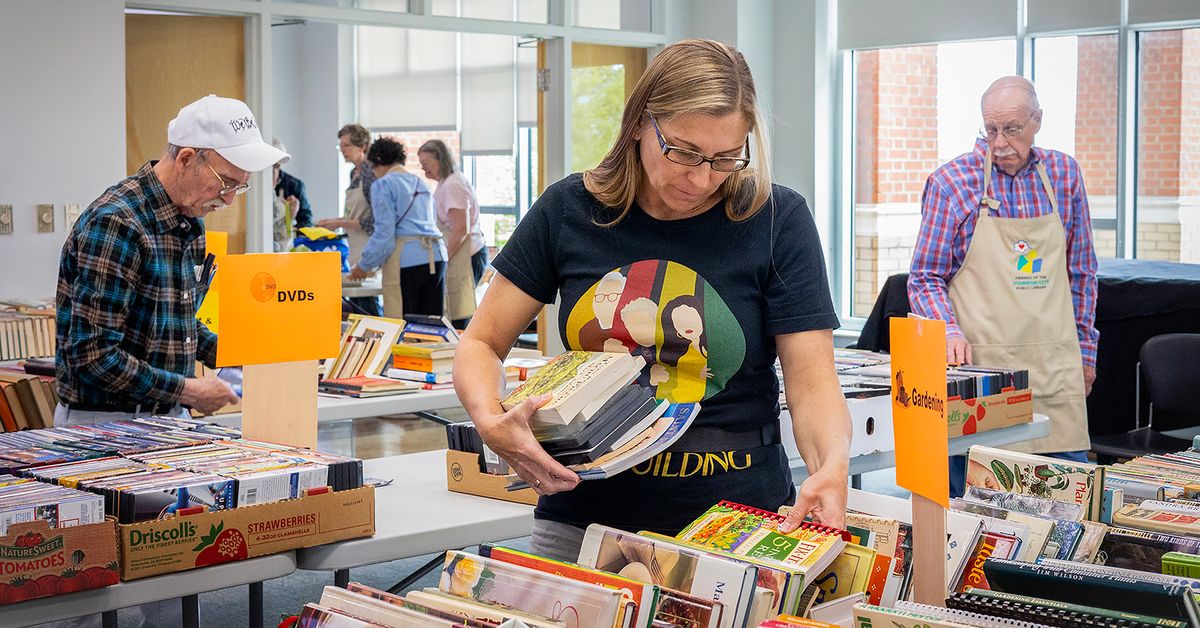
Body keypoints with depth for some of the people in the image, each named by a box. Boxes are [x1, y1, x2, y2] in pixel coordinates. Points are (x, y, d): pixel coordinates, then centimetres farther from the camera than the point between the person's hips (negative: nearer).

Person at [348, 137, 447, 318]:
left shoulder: (382, 185, 0)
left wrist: (364, 266, 2)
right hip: (436, 255, 7)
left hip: (406, 260, -7)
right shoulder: (421, 183, 21)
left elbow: (384, 233, -8)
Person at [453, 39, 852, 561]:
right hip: (584, 514, 2)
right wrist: (491, 424, -18)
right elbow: (480, 345, 3)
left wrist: (832, 466, -30)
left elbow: (812, 380, -9)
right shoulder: (570, 210, -2)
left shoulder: (777, 220, -6)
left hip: (736, 520, -1)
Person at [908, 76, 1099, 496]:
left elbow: (1080, 271, 16)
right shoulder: (951, 182, -3)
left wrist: (1085, 350, 14)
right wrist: (949, 331, -17)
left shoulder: (1064, 174, 8)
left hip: (1056, 367, 3)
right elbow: (925, 278, 0)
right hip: (978, 366, -3)